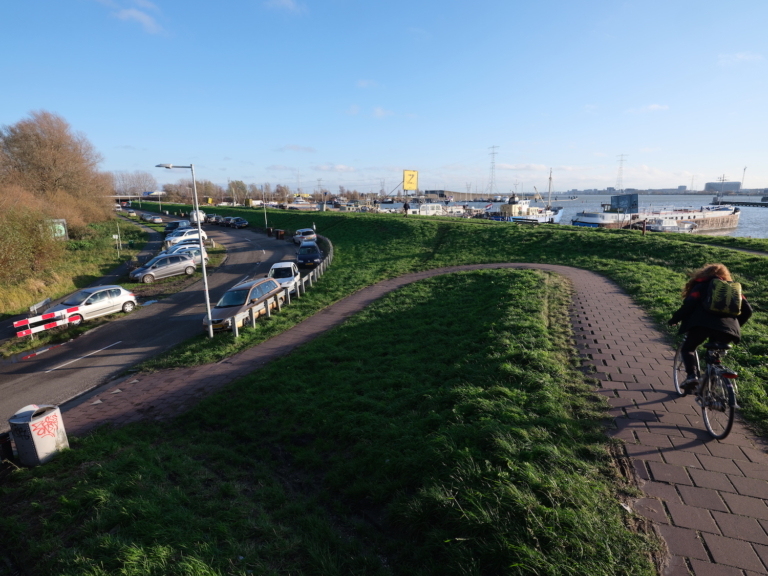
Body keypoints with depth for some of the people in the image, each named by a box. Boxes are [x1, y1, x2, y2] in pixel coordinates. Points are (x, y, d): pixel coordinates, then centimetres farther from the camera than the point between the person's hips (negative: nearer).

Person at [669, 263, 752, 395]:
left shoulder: (703, 284, 15)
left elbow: (689, 304, -1)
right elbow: (747, 310, 17)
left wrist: (674, 319, 9)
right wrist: (735, 326, 31)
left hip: (702, 324, -4)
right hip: (727, 329, 4)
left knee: (688, 349, 17)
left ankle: (691, 376, -4)